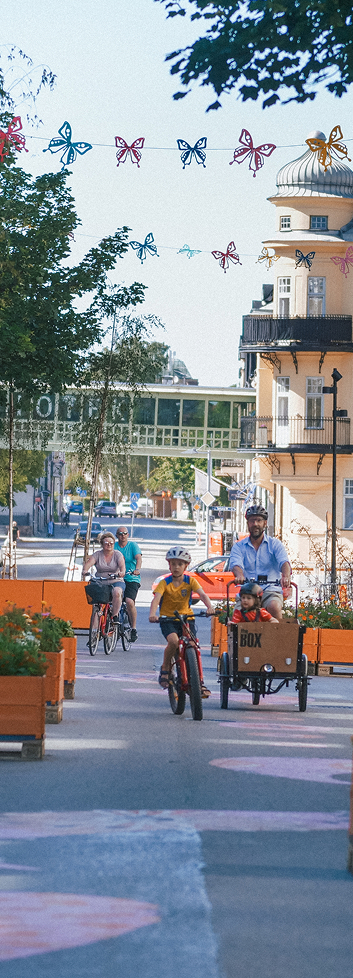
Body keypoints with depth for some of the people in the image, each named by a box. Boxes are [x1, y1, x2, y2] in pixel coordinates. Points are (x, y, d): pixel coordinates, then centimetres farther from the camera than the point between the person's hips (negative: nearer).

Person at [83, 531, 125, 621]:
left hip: (116, 581, -1)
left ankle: (115, 616, -20)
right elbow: (89, 562, -9)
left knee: (117, 592, -35)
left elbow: (122, 565, -14)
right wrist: (85, 570, -31)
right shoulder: (97, 554, 7)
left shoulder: (117, 554, 4)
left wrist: (122, 572, -37)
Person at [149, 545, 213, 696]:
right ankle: (165, 669, -6)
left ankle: (200, 682, 2)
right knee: (173, 641, -30)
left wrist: (209, 607, -39)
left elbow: (202, 594, -17)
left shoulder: (190, 581, -3)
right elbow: (156, 598, -21)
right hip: (167, 619, -2)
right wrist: (153, 614, -42)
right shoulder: (165, 583, -7)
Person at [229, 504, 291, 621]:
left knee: (274, 607, -34)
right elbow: (235, 563, -11)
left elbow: (284, 562, -10)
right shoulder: (239, 546, 9)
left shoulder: (275, 544, 8)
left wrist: (286, 576, -34)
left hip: (270, 591, -1)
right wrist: (239, 575, -36)